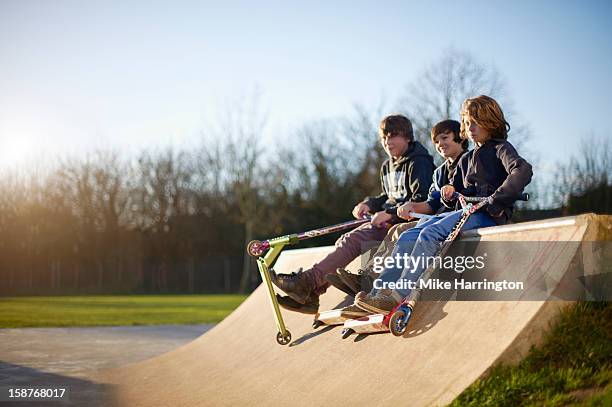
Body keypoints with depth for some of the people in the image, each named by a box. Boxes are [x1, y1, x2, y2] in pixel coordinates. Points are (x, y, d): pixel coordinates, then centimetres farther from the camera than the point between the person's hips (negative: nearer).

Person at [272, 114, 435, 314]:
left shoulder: (419, 163, -7)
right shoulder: (387, 167, 21)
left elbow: (422, 200, -18)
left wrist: (390, 213, -23)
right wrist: (370, 203, 11)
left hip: (404, 220, -9)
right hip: (388, 219, 9)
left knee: (352, 240, -25)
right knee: (344, 242, -11)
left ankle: (308, 281, -32)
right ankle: (310, 295, -19)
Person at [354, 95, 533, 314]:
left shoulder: (501, 148, 2)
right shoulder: (466, 159, 26)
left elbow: (523, 170, -19)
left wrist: (496, 202, -25)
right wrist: (450, 195, 2)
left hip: (487, 213, -8)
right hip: (465, 211, 8)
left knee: (430, 234, -30)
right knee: (408, 237, -12)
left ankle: (398, 297, -35)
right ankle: (377, 294, -19)